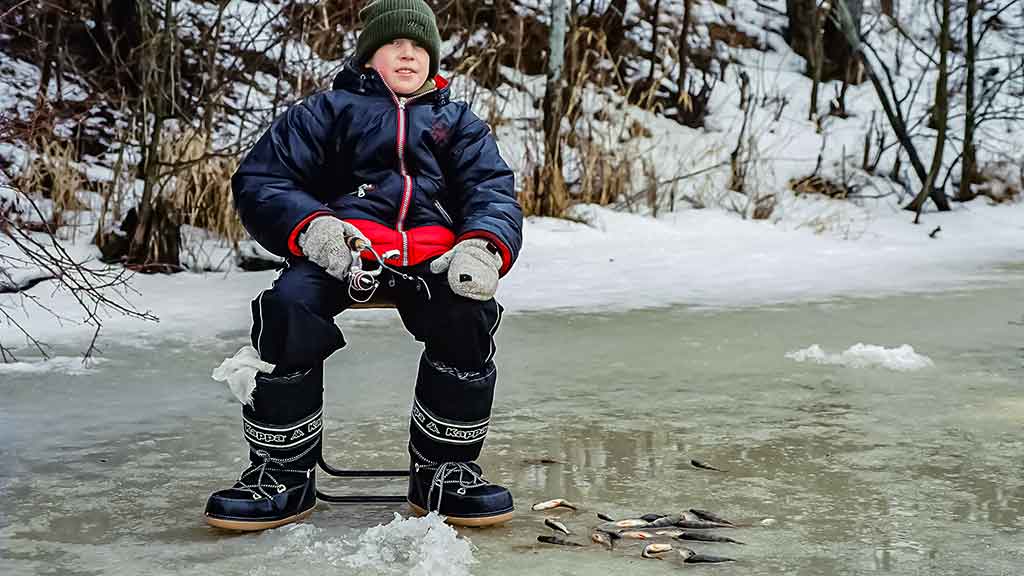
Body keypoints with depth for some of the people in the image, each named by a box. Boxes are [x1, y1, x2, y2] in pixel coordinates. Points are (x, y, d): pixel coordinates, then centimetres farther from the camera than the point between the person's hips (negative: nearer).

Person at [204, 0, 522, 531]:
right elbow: (259, 180, 10)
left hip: (433, 254, 1)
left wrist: (483, 247, -13)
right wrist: (309, 227, -13)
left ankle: (443, 472, -13)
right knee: (288, 308, -32)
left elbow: (493, 192, 13)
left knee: (467, 313, -31)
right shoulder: (329, 110, 21)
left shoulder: (459, 123, 28)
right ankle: (283, 474, -16)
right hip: (339, 252, -1)